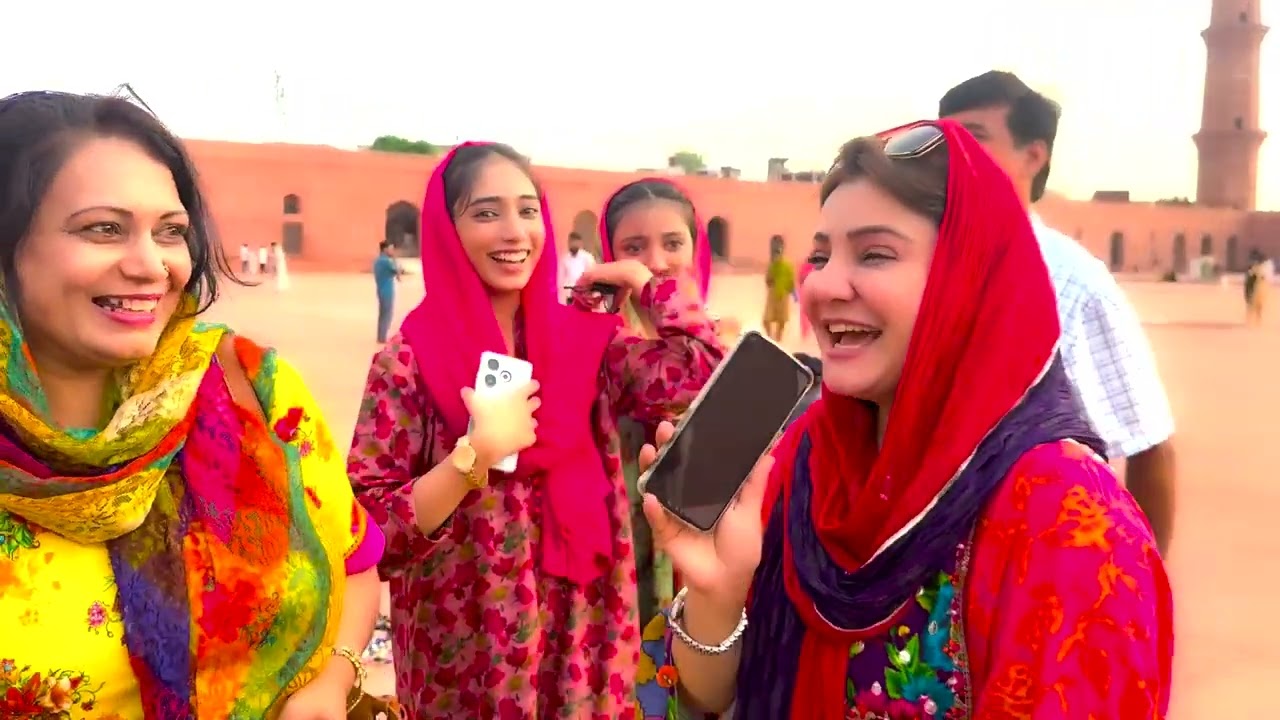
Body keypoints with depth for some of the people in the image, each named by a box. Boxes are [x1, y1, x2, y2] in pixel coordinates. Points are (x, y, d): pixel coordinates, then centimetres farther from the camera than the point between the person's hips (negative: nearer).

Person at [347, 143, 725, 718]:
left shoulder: (585, 338, 0)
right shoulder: (411, 358, -9)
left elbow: (700, 372, -14)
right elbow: (373, 527, -11)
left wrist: (640, 277, -4)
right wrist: (476, 452, -22)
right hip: (463, 649, -2)